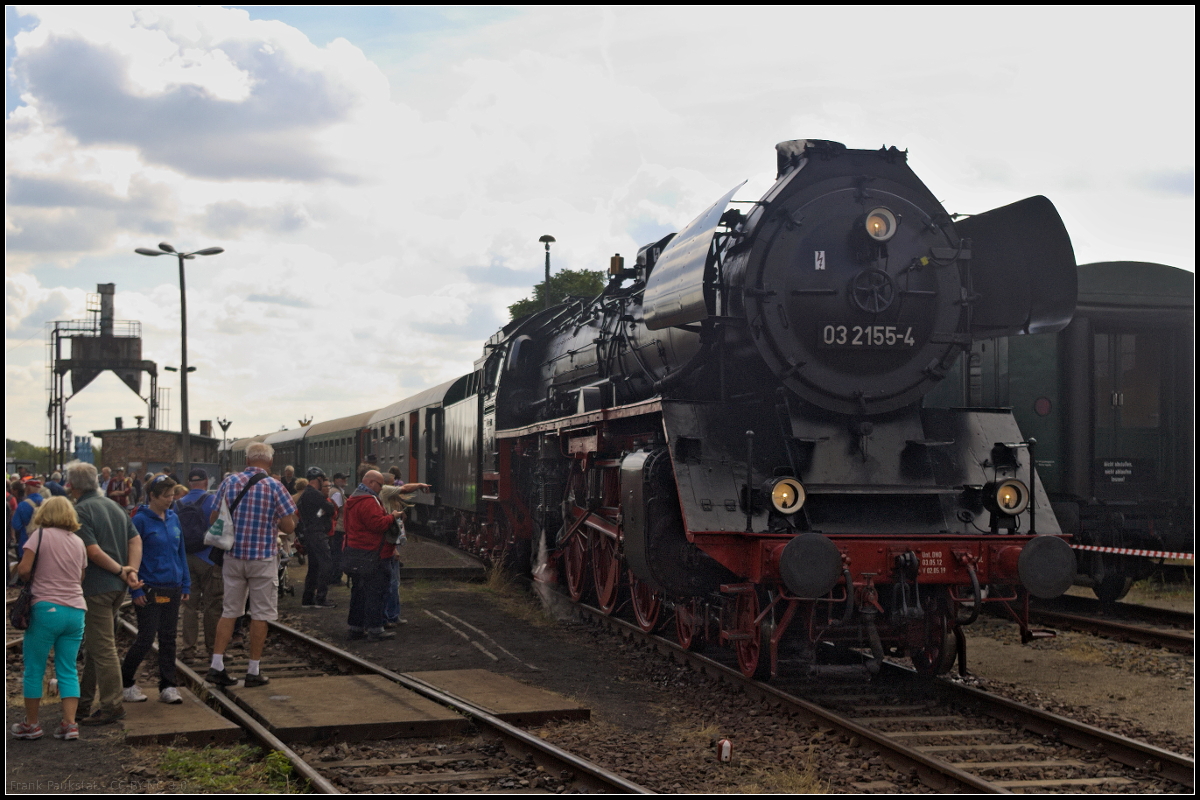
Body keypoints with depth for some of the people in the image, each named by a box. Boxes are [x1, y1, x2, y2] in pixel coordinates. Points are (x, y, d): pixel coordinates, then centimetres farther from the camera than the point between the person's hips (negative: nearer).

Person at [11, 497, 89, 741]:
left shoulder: (41, 534, -3)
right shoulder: (78, 542, 12)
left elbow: (23, 569, -10)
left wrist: (26, 581, 9)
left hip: (47, 608, -5)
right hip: (76, 610, 5)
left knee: (34, 669, 7)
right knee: (68, 670, 8)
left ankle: (31, 725, 13)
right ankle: (70, 723, 0)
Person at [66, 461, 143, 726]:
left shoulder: (80, 511, -13)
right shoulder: (114, 506, 12)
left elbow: (93, 550, -20)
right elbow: (136, 540, 7)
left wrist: (121, 571, -10)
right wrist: (131, 570, -3)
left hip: (96, 587, -9)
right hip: (117, 586, 9)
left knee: (102, 648, -4)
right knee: (94, 644, 17)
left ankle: (111, 706, 0)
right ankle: (84, 702, 24)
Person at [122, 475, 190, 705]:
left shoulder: (174, 519, 9)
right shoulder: (140, 520, -9)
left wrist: (185, 583, 11)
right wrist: (135, 590, -13)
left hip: (172, 589, 6)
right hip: (150, 590, -6)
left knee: (168, 638, 9)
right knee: (146, 639, -3)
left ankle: (168, 687, 15)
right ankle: (125, 682, 16)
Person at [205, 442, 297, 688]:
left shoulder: (229, 482, 1)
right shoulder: (274, 486, -8)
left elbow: (213, 520, 5)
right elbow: (289, 526, -8)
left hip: (233, 555, 3)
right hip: (263, 557, -3)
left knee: (229, 611, 11)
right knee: (260, 614, 4)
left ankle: (216, 666, 6)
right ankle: (253, 671, 7)